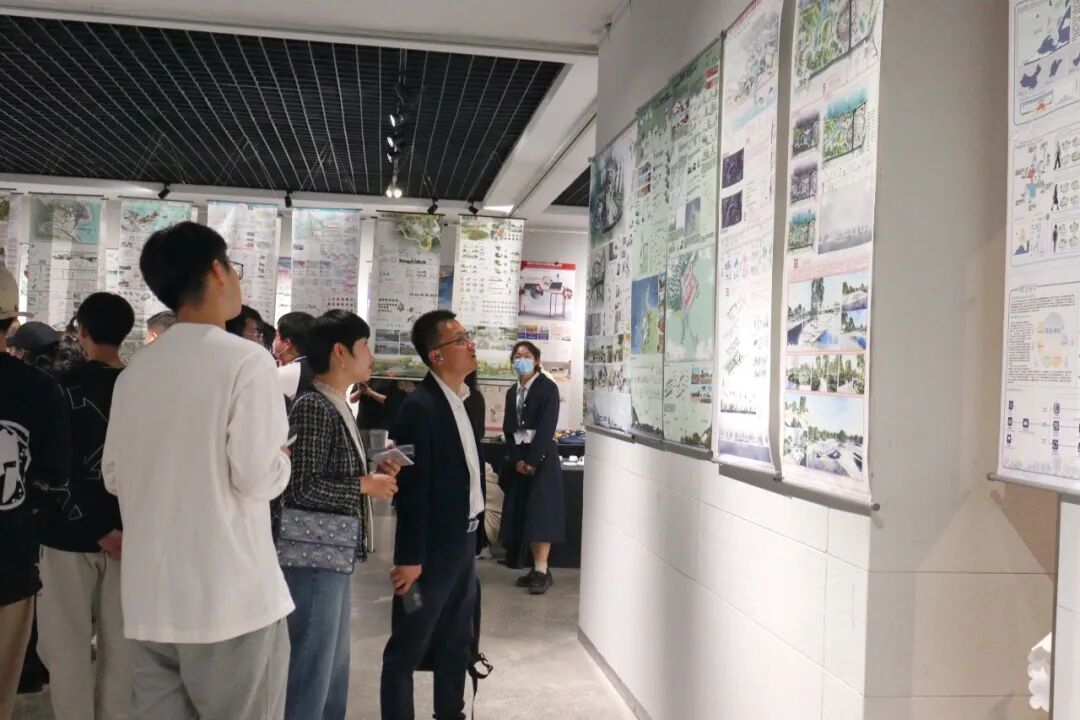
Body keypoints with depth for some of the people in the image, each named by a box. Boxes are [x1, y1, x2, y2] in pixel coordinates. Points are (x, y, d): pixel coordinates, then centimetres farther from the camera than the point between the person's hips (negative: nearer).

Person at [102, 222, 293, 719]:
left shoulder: (135, 370, 7)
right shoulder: (246, 360, -12)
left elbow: (114, 477, 13)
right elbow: (258, 478, -17)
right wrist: (282, 456, 3)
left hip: (150, 599, 6)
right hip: (231, 597, -6)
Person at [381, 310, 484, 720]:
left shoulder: (465, 399, 8)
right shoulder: (420, 407, -19)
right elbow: (412, 488, -20)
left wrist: (472, 535, 14)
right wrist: (410, 557, -19)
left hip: (463, 542, 9)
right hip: (433, 548, -9)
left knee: (457, 644, 19)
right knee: (407, 650, 5)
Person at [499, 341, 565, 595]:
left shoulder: (548, 388, -5)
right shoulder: (512, 392, 14)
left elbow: (547, 428, -13)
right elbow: (509, 429, 9)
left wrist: (532, 461, -17)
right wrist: (517, 459, -5)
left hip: (542, 457, -6)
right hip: (518, 458, 6)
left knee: (541, 513, -9)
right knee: (524, 514, 4)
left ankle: (542, 571, -9)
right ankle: (537, 568, 10)